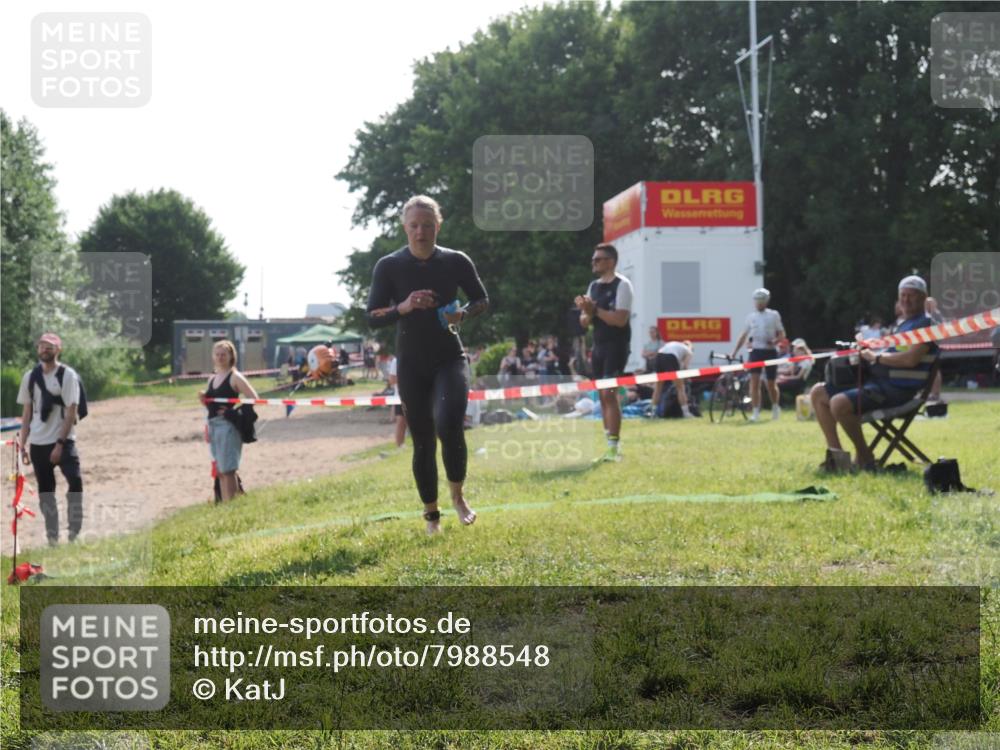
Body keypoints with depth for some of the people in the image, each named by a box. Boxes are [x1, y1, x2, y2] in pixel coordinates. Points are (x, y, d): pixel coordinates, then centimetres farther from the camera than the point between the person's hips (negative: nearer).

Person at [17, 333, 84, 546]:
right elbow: (27, 412, 12)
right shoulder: (30, 376, 8)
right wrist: (23, 444, 7)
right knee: (45, 490, 8)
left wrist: (60, 443, -16)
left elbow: (71, 412, -10)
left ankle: (75, 533, -14)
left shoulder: (68, 375, -6)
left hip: (63, 440, -5)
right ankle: (52, 537, 15)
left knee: (75, 481, -21)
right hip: (38, 443, 5)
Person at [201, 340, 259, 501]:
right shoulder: (212, 379, 15)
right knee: (220, 471, 11)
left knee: (227, 470, -9)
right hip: (213, 425, 8)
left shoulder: (234, 377, -6)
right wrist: (204, 399, 0)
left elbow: (253, 398, -13)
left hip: (228, 425, -8)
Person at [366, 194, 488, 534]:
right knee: (423, 442, 5)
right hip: (411, 365, 1)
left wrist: (463, 314, -14)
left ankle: (458, 496, 2)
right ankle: (431, 514, 20)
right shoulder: (388, 267, -6)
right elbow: (372, 318, -6)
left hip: (449, 359, -1)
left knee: (449, 426, -22)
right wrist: (403, 307, -24)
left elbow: (482, 300, 8)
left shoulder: (456, 261, -4)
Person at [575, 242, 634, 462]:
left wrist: (595, 310, -16)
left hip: (616, 346, -8)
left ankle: (614, 447, -14)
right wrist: (586, 312, -8)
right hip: (598, 346, 8)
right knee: (602, 395, 8)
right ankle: (609, 444, 13)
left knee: (609, 393, -14)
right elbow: (584, 322, 14)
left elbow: (620, 319, -19)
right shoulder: (593, 286, 15)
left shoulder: (622, 285, -8)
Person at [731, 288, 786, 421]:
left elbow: (782, 334, 5)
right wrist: (734, 351, 4)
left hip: (770, 351, -1)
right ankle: (756, 412, -11)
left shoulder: (774, 315, 4)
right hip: (756, 351, 1)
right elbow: (744, 335, 12)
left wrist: (775, 341, -17)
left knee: (771, 383, 6)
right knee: (754, 381, -12)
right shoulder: (751, 317, 10)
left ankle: (775, 406, 32)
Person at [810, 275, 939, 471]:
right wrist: (866, 351, 8)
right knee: (818, 393, 7)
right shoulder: (903, 324, 23)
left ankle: (864, 457, -14)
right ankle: (835, 453, 3)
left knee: (839, 403, -30)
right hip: (877, 380, 10)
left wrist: (876, 357, -12)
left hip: (897, 389, -10)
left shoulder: (924, 324, -8)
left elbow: (910, 359, -22)